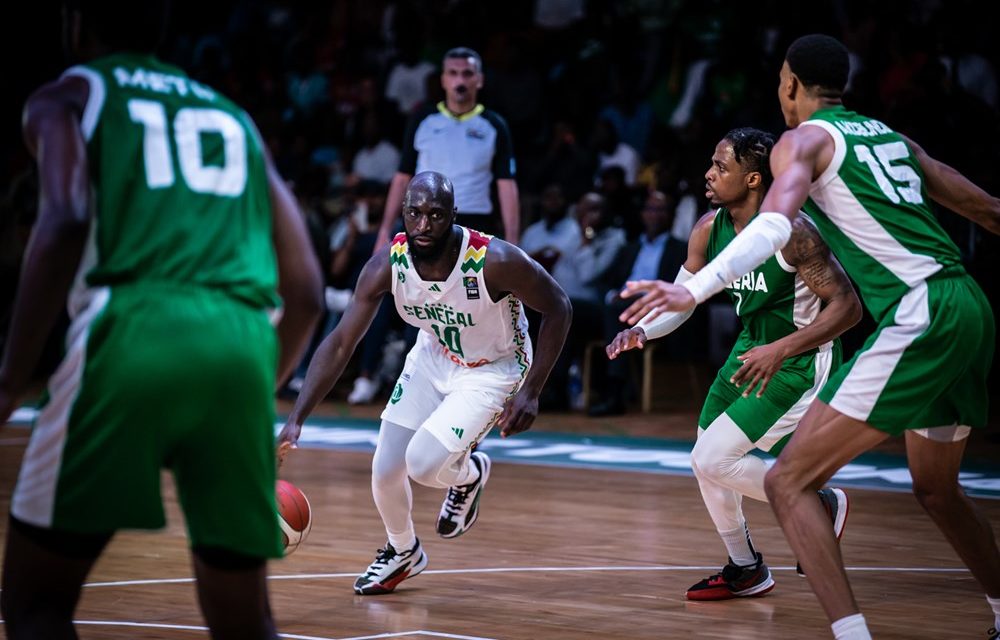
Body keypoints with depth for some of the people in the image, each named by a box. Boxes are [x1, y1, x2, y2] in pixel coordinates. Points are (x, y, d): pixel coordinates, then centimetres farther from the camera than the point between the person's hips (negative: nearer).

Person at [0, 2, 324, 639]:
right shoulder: (234, 118, 31)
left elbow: (65, 223, -6)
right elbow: (306, 293, 24)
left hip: (132, 333, -4)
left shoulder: (67, 96, 16)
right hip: (243, 347, 4)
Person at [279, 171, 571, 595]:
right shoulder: (388, 264, -23)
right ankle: (402, 552, 35)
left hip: (492, 368, -4)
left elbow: (557, 308, -18)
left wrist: (530, 392, -22)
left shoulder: (495, 261, -34)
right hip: (432, 358, 4)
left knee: (424, 463, -22)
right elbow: (340, 343, -20)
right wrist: (296, 420, -29)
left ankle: (469, 474, 15)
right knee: (385, 470, 4)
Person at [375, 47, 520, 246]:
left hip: (476, 228, 0)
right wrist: (385, 231, 1)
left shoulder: (494, 126, 5)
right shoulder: (422, 121, 6)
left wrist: (512, 243, -7)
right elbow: (402, 178, 8)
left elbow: (507, 186, 1)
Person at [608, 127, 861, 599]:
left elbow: (848, 307, -27)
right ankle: (745, 571, 33)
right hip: (753, 347, 8)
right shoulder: (709, 229, -5)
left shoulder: (791, 231, -27)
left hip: (800, 361, -8)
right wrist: (640, 330, -14)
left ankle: (820, 506, 6)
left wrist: (781, 349, -35)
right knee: (707, 462, 12)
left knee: (712, 459, -15)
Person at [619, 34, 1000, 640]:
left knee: (788, 482, -8)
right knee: (937, 489, 29)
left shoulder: (804, 139, 3)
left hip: (919, 314, -8)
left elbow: (773, 225, -18)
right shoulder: (893, 137, 23)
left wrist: (694, 290, -31)